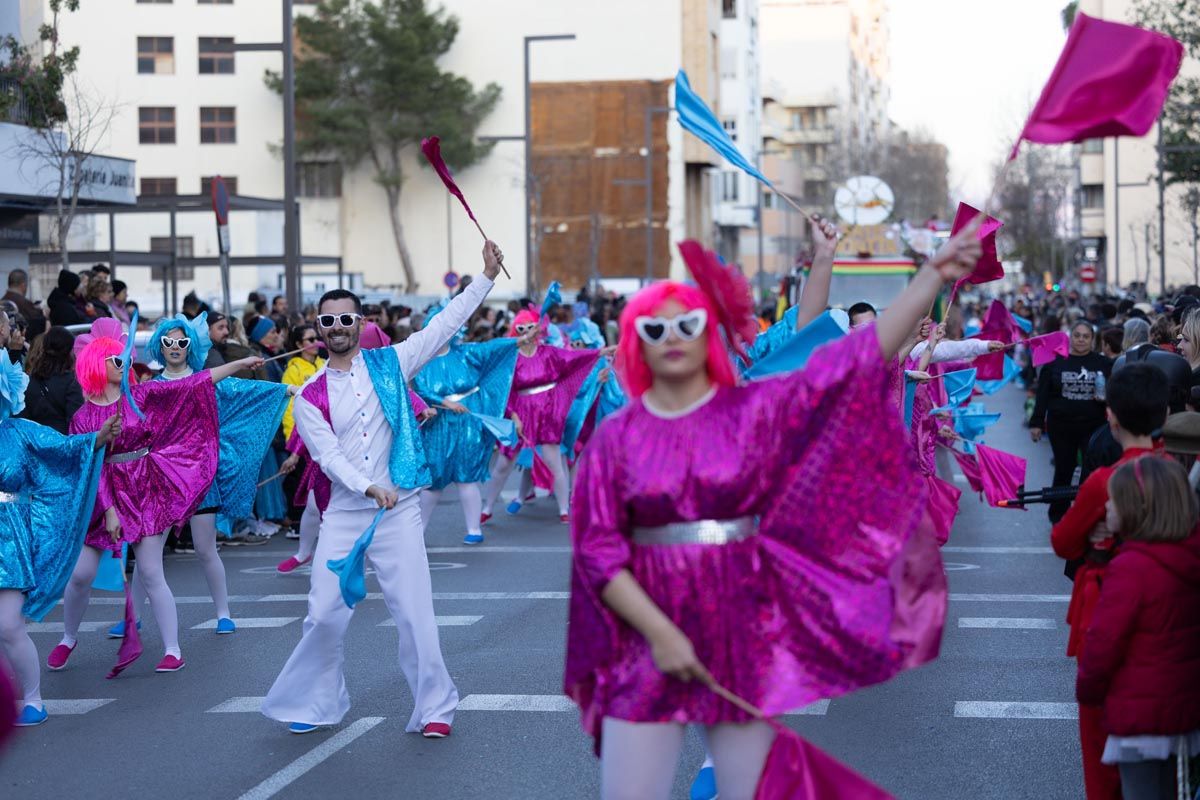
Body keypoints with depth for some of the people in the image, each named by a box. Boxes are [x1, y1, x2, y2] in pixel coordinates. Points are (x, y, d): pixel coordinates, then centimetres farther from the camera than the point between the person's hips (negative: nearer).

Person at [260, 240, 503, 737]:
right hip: (345, 514, 1)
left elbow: (445, 324, 3)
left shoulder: (389, 364, 4)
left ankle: (434, 706, 6)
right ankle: (316, 702, 20)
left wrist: (486, 276, -2)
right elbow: (329, 456, -7)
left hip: (399, 510, -1)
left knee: (414, 612, -4)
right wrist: (371, 488, -23)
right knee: (326, 616, 1)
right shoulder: (309, 396, 3)